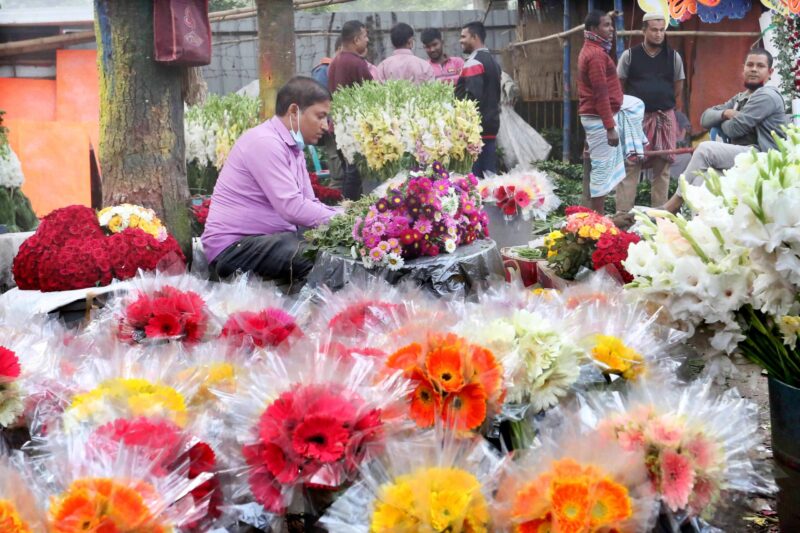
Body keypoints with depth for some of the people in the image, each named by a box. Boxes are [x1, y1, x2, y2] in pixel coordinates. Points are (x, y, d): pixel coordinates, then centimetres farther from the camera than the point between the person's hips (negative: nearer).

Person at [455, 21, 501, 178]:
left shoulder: (474, 63, -12)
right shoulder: (492, 61, 17)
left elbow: (472, 96, -20)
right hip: (490, 127, 9)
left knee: (472, 176, -7)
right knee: (489, 174, 9)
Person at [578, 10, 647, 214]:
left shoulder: (592, 50, 12)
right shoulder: (596, 54, -21)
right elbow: (601, 94, -26)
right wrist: (610, 127, -25)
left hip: (600, 112, 10)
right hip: (599, 117, -10)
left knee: (636, 105, 27)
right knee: (603, 167, -5)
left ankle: (632, 149, 20)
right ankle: (598, 216, 0)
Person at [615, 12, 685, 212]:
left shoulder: (673, 57, 6)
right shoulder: (629, 55, 1)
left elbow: (678, 90, 11)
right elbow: (619, 87, 5)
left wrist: (672, 113, 7)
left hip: (664, 119, 2)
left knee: (662, 168, 5)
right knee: (629, 167, -4)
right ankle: (623, 214, -3)